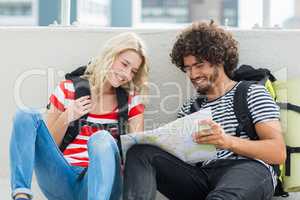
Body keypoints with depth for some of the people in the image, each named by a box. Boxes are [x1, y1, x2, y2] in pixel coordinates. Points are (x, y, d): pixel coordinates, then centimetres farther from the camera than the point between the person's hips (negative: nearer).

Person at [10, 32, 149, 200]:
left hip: (100, 180, -1)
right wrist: (66, 119, -5)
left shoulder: (132, 100, 12)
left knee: (102, 138, -34)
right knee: (26, 116, -17)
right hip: (61, 179, 1)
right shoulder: (68, 90, 11)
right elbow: (47, 146, 12)